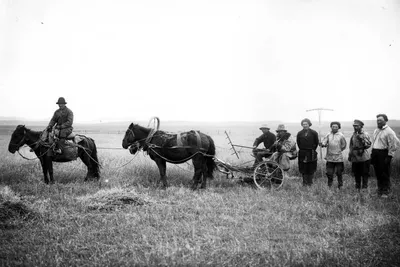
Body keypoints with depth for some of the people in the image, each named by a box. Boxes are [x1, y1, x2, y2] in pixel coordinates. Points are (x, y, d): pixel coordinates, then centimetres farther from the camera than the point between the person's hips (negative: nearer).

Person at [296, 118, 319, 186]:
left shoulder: (314, 133, -1)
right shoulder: (299, 133, 4)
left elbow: (316, 142, 5)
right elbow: (298, 142, 13)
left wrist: (313, 150, 5)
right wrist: (302, 149, 8)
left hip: (311, 154, -2)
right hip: (302, 154, 2)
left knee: (311, 169, 2)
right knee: (303, 169, 3)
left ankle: (310, 182, 11)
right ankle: (305, 182, 10)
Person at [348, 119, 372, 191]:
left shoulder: (365, 134, -5)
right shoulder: (353, 135, 12)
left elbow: (369, 144, -14)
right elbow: (351, 146, 20)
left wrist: (362, 139, -26)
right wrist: (350, 155, 17)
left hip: (364, 157, -6)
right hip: (355, 158, 6)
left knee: (364, 173, -1)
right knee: (356, 173, 12)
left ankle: (364, 187, 8)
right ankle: (357, 187, 23)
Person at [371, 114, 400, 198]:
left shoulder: (389, 131, -11)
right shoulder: (376, 131, 14)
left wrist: (389, 156, -17)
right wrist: (372, 154, 17)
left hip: (383, 153, -7)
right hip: (375, 153, 7)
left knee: (385, 174, -2)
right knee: (378, 173, 12)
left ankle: (385, 192, 6)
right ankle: (380, 190, 24)